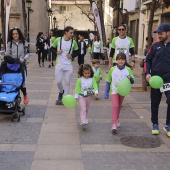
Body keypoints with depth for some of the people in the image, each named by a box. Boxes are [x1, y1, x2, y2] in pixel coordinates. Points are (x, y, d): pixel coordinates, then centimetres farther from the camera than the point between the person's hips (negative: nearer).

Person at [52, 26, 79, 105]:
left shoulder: (73, 42, -3)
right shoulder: (58, 40, -6)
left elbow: (76, 52, 10)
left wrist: (72, 56, -9)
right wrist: (56, 52, -12)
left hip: (69, 65, 1)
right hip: (59, 64, -1)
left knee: (67, 83, 3)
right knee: (58, 81, -1)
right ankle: (61, 92, 31)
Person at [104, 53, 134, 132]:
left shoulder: (128, 70, -5)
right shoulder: (112, 69, -7)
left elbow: (132, 81, -1)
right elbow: (108, 81, 0)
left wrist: (130, 78, -25)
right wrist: (106, 93, -1)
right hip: (114, 90, -3)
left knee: (119, 106, 17)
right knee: (115, 106, -15)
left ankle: (116, 120, 35)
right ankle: (114, 124, -16)